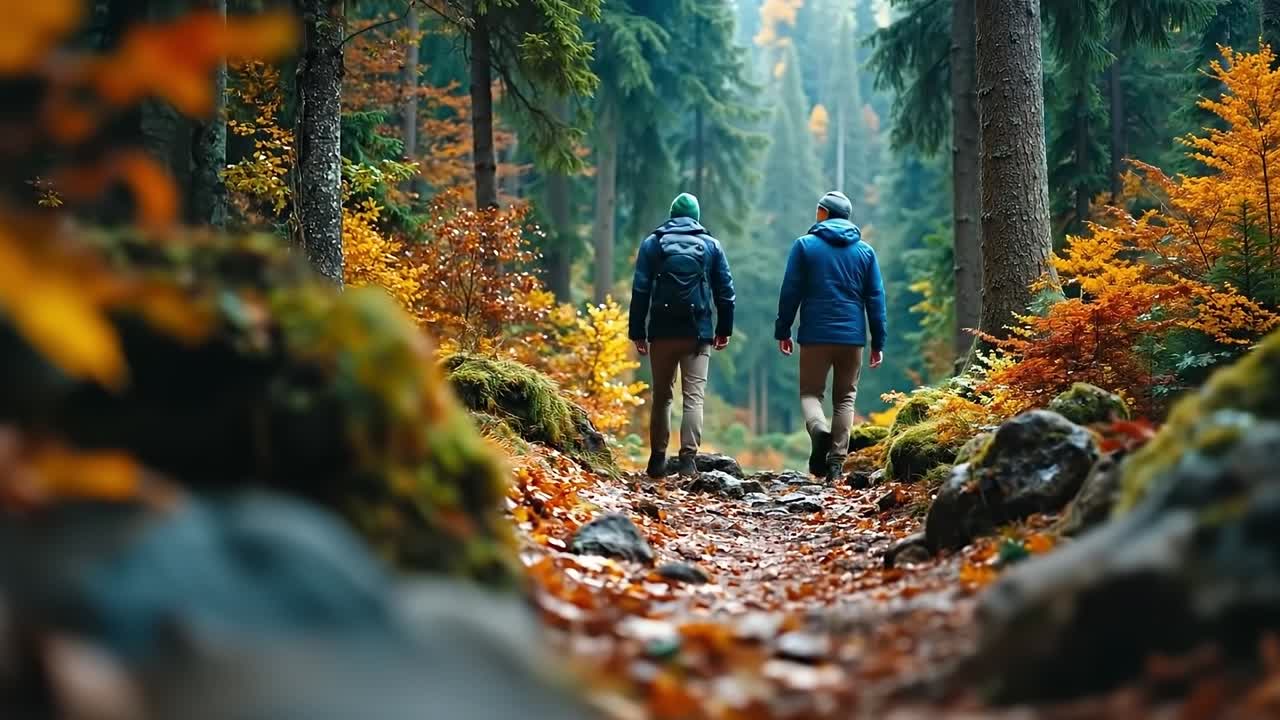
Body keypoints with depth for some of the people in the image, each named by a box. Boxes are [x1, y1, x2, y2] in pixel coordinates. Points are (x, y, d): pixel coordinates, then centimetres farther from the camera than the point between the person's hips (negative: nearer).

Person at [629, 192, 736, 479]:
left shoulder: (652, 243, 5)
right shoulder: (711, 245, 7)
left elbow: (640, 291, 1)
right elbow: (725, 291, 7)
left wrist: (638, 332, 3)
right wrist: (724, 329, 15)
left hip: (662, 332, 1)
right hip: (698, 334, -1)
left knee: (661, 396, 11)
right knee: (694, 396, -2)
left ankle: (658, 458, 12)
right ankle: (688, 458, -14)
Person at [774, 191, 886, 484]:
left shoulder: (805, 245, 1)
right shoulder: (865, 251, 8)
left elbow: (790, 292, -2)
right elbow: (876, 299, 7)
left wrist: (782, 331, 5)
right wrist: (878, 342, 10)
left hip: (815, 335, -2)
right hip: (853, 337, 2)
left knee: (810, 392, 8)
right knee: (845, 398, 9)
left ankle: (819, 430, -23)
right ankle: (837, 461, 1)